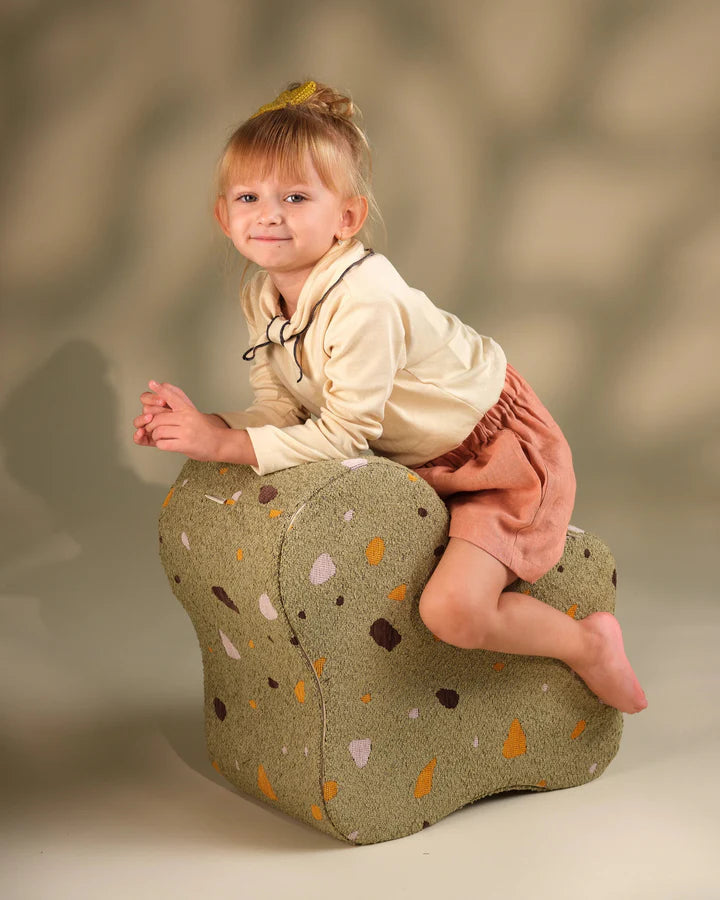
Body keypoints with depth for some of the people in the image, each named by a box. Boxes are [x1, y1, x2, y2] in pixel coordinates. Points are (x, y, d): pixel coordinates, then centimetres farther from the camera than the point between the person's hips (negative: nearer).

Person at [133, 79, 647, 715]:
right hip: (412, 456, 9)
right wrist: (203, 424, -18)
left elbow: (343, 434, -27)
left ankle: (591, 644, 5)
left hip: (500, 447, -9)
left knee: (452, 610, -24)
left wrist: (226, 444, -27)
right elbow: (285, 413, -2)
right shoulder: (262, 296, -3)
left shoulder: (364, 300, -30)